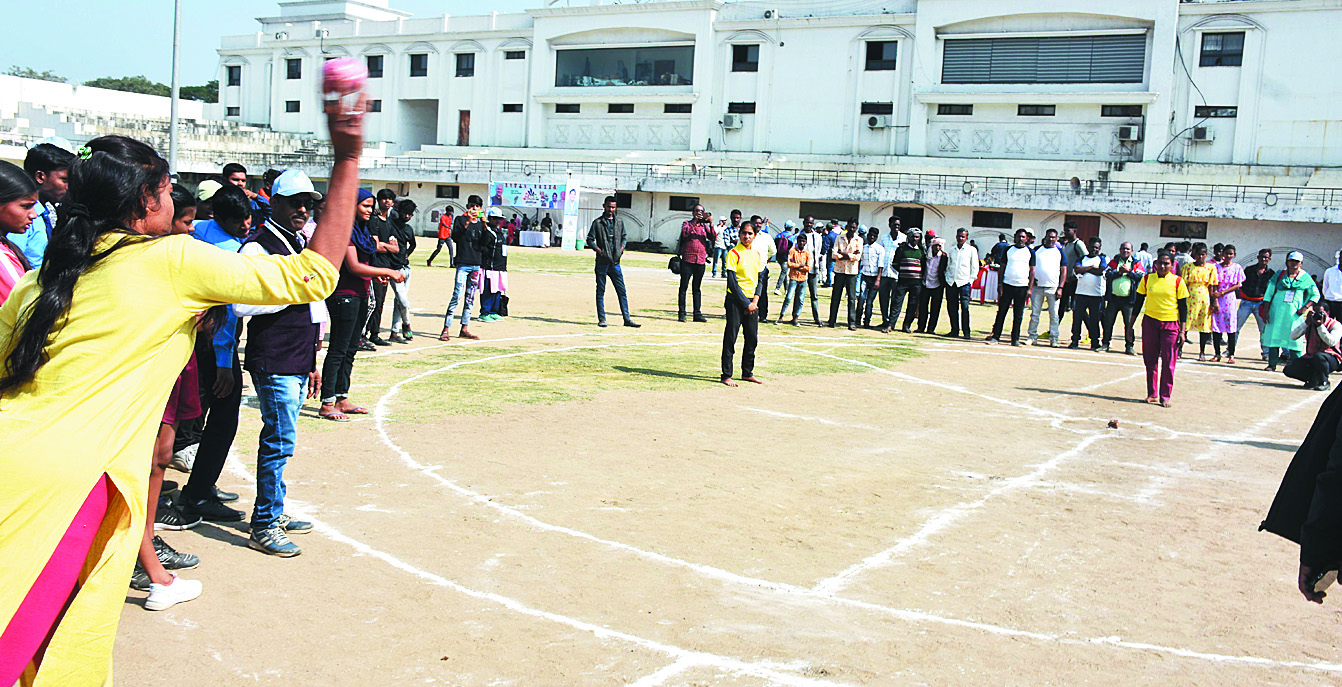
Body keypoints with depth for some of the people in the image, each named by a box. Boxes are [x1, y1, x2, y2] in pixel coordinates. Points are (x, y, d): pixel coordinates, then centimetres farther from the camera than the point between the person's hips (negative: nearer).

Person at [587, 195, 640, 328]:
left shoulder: (619, 222, 12)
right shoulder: (597, 223, 2)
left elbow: (624, 237, 23)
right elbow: (590, 240, 2)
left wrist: (622, 248, 4)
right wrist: (598, 250, -12)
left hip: (615, 262, 3)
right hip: (602, 262, -3)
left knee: (622, 291, 2)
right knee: (600, 291, 3)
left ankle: (627, 319, 6)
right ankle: (602, 319, 9)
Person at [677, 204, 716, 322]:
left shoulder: (705, 226, 13)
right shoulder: (687, 223, 7)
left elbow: (714, 238, 0)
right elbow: (685, 233, -14)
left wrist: (711, 224, -11)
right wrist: (695, 221, -18)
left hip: (700, 261, 3)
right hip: (687, 260, -3)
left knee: (697, 288, 8)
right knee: (684, 287, -1)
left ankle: (697, 314, 11)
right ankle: (682, 313, 3)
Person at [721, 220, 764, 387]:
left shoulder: (757, 254, 11)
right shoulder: (734, 253, -7)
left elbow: (760, 280, 13)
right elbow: (732, 282, -11)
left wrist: (755, 301, -1)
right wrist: (746, 303, -13)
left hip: (751, 301, 6)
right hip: (735, 300, -6)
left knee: (752, 338, 8)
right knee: (730, 337, -4)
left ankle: (747, 373, 21)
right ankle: (726, 375, 2)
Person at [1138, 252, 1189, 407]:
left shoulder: (1177, 281, -1)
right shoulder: (1147, 279, 5)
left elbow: (1183, 307, 2)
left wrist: (1182, 331, -3)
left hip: (1170, 324, -2)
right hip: (1150, 322, 2)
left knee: (1168, 362, -3)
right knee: (1150, 360, 4)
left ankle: (1165, 396, 5)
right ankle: (1152, 394, 15)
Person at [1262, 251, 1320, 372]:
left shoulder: (1305, 278, 5)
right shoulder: (1280, 275, 5)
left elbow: (1315, 294, 11)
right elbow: (1268, 293, 5)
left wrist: (1305, 308, -4)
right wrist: (1265, 311, -2)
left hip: (1295, 313, -1)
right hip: (1277, 311, 1)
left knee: (1294, 339, -3)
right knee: (1274, 337, 1)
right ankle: (1272, 364, 6)